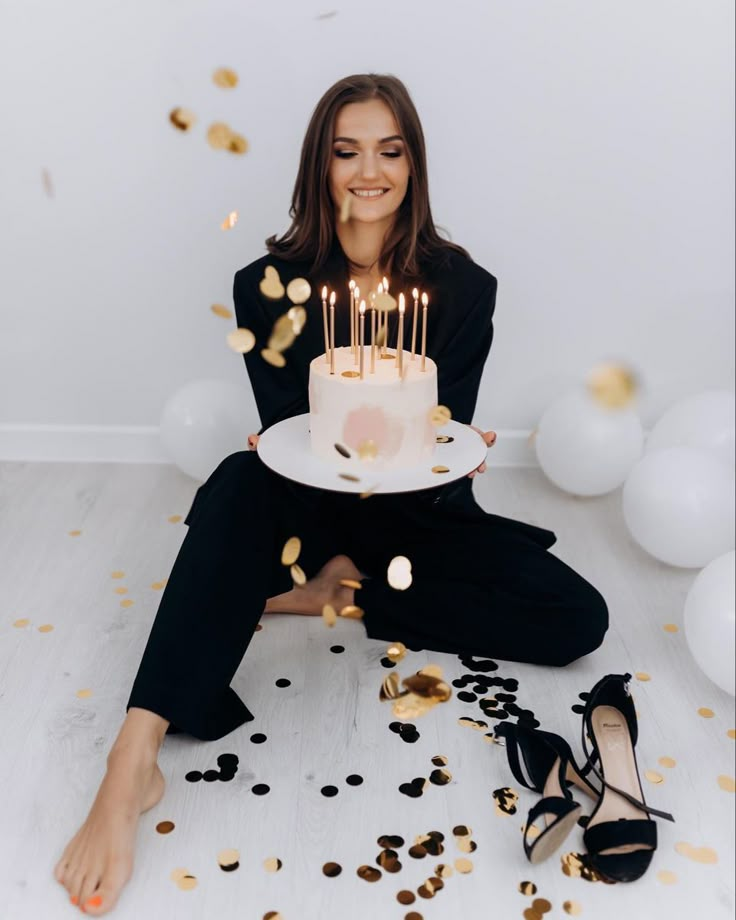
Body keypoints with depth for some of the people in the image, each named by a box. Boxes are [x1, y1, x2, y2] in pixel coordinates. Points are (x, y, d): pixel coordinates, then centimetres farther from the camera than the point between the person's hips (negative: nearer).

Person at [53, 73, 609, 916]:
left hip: (418, 515, 2)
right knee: (239, 486, -36)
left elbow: (452, 437, -6)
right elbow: (283, 432, -10)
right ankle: (133, 760, -41)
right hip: (306, 506, -1)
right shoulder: (269, 284, -7)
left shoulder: (463, 286, -6)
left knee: (578, 618, -17)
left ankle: (332, 591, -12)